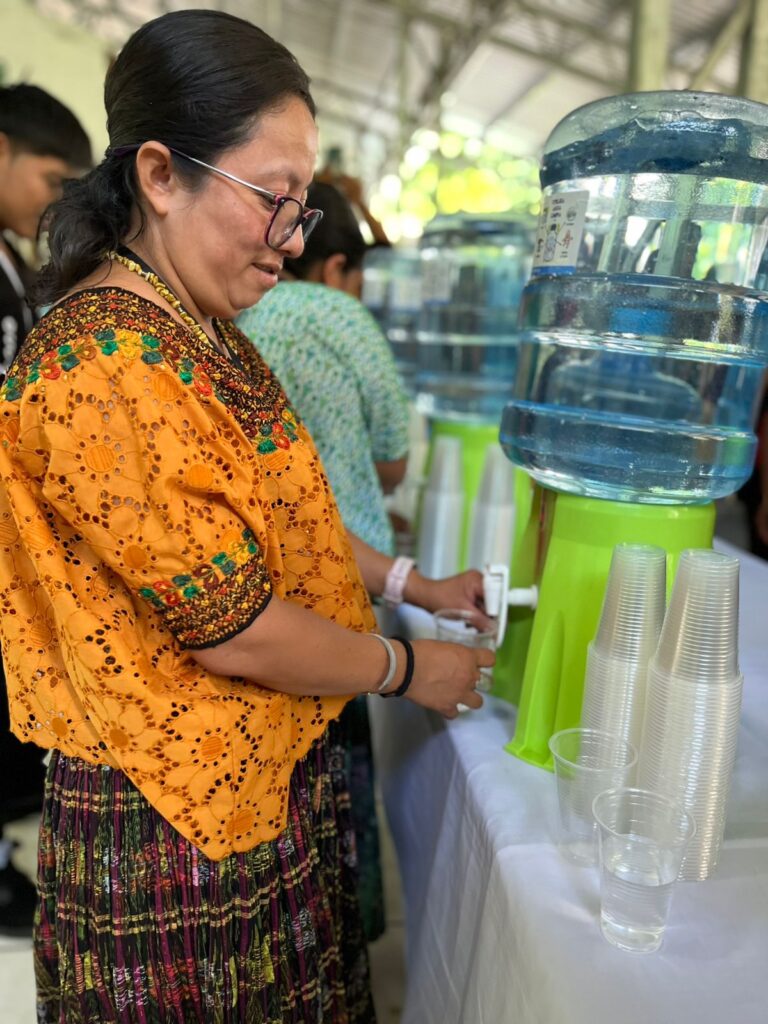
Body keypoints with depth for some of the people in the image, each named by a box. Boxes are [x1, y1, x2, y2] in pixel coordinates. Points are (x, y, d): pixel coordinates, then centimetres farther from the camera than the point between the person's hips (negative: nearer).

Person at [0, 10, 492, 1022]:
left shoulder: (198, 330, 5)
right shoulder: (103, 364, -27)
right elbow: (230, 625, -25)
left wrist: (412, 584, 8)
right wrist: (406, 667, -10)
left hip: (274, 776, 9)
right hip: (181, 824, -9)